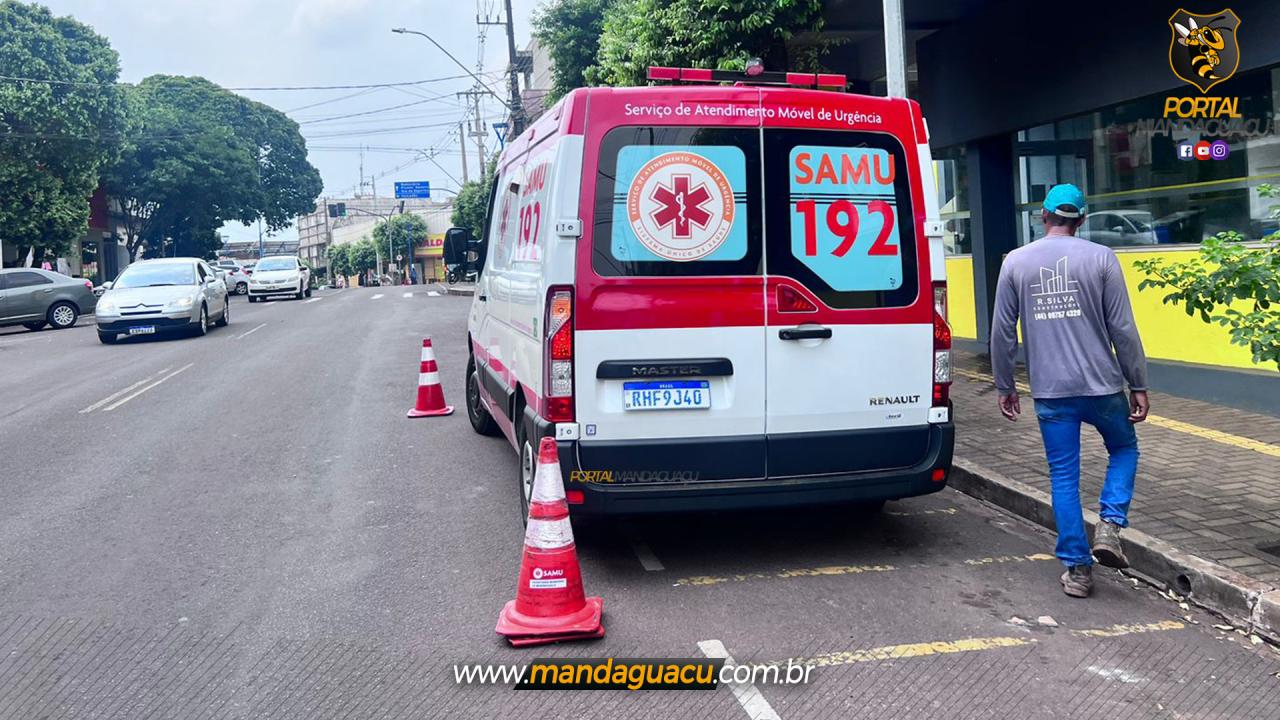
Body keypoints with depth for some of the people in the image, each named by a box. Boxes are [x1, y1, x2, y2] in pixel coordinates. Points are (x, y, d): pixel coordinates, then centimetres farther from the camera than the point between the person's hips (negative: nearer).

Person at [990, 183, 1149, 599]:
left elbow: (1002, 332, 3)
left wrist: (1004, 386, 13)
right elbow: (1123, 329, -4)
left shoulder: (1016, 262, 2)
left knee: (1064, 477, 9)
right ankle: (1110, 525, 4)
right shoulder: (1100, 258, -3)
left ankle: (1077, 569, 11)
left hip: (1050, 392, 1)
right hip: (1101, 385, -1)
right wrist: (1138, 385, 3)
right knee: (1124, 449, 23)